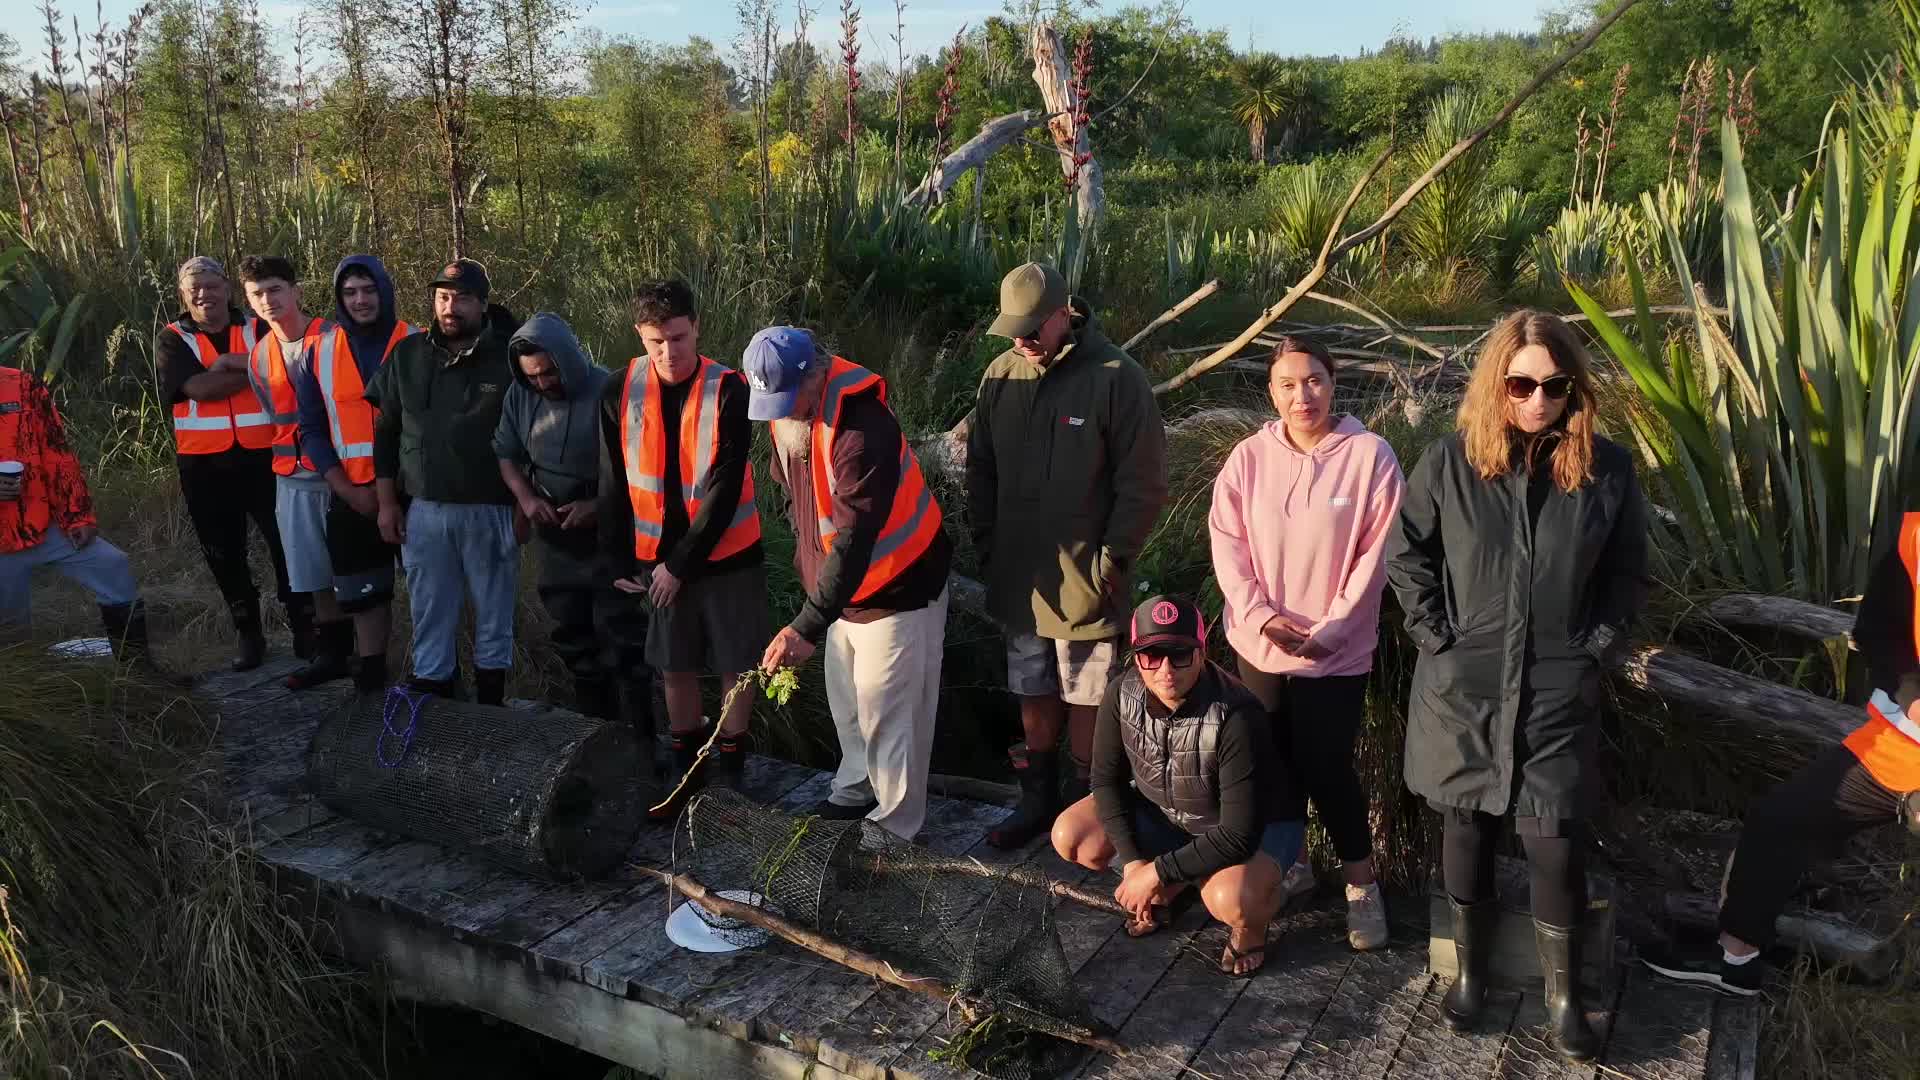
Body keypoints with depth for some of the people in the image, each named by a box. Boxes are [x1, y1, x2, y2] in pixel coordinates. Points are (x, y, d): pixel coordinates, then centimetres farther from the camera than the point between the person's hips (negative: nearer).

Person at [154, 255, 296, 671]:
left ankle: (303, 625, 14)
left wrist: (228, 362, -16)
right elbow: (199, 388, -14)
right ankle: (248, 633, 23)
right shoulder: (172, 340, 3)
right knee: (224, 554, 9)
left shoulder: (259, 331, 6)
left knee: (285, 542, 1)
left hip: (262, 455, -1)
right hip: (205, 464, 1)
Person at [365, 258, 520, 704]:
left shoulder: (510, 357, -4)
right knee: (429, 615, 9)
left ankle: (490, 710, 23)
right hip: (423, 510, 3)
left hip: (490, 511, -2)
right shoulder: (407, 355, 6)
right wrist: (387, 503, 6)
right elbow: (384, 431, 10)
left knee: (494, 612, 9)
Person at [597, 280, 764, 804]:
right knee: (675, 667, 14)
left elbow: (725, 488, -17)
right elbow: (613, 484, 2)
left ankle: (729, 763, 26)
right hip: (656, 559, 3)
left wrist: (682, 565, -15)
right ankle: (686, 763, 32)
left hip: (726, 557, -3)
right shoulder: (621, 391, -6)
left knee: (736, 666, 8)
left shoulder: (728, 390, -16)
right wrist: (618, 561, 2)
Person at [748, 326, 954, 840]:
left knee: (886, 713, 2)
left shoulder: (863, 430, -32)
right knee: (846, 701, 22)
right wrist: (807, 558, 11)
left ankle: (896, 823, 20)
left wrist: (808, 628, -40)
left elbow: (854, 541, -37)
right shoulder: (788, 416, -4)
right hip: (842, 586, 8)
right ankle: (857, 788, 43)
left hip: (897, 590, -8)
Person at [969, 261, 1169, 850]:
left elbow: (1143, 482, -12)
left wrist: (1114, 559, -13)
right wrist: (987, 545, 6)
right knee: (1034, 692, 17)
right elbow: (980, 469, 11)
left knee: (1086, 697, 9)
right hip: (1018, 575, 5)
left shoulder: (1115, 377, -14)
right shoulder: (1000, 375, 2)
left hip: (1085, 579, -5)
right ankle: (1038, 799, 32)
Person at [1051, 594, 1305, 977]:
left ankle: (1250, 924, 3)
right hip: (1166, 811, 6)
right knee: (1070, 837, -10)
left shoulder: (1237, 718, -37)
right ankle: (1171, 888, 15)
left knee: (1231, 898, -37)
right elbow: (1107, 779, -8)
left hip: (1258, 822, -5)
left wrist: (1156, 873, -28)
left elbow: (1238, 836, -33)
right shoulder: (1122, 694, -21)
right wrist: (1133, 861, -18)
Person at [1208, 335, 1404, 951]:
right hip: (1259, 643, 3)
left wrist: (1331, 628, -14)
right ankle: (1289, 865, 35)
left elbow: (1375, 554, -9)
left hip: (1337, 650, -3)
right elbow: (1227, 542, -2)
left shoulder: (1369, 455, -9)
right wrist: (1260, 615, -13)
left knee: (1326, 766, -1)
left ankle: (1362, 884, 20)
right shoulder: (1249, 456, -2)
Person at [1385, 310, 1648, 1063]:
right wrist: (1437, 637, -3)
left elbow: (1628, 576, 7)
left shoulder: (1607, 470, -3)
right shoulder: (1450, 462, -5)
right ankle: (1471, 973, 31)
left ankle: (1564, 997, 20)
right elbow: (1404, 554, 3)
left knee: (1558, 845, 1)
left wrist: (1594, 649, -1)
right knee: (1467, 831, 13)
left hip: (1558, 692, 0)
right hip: (1463, 688, 0)